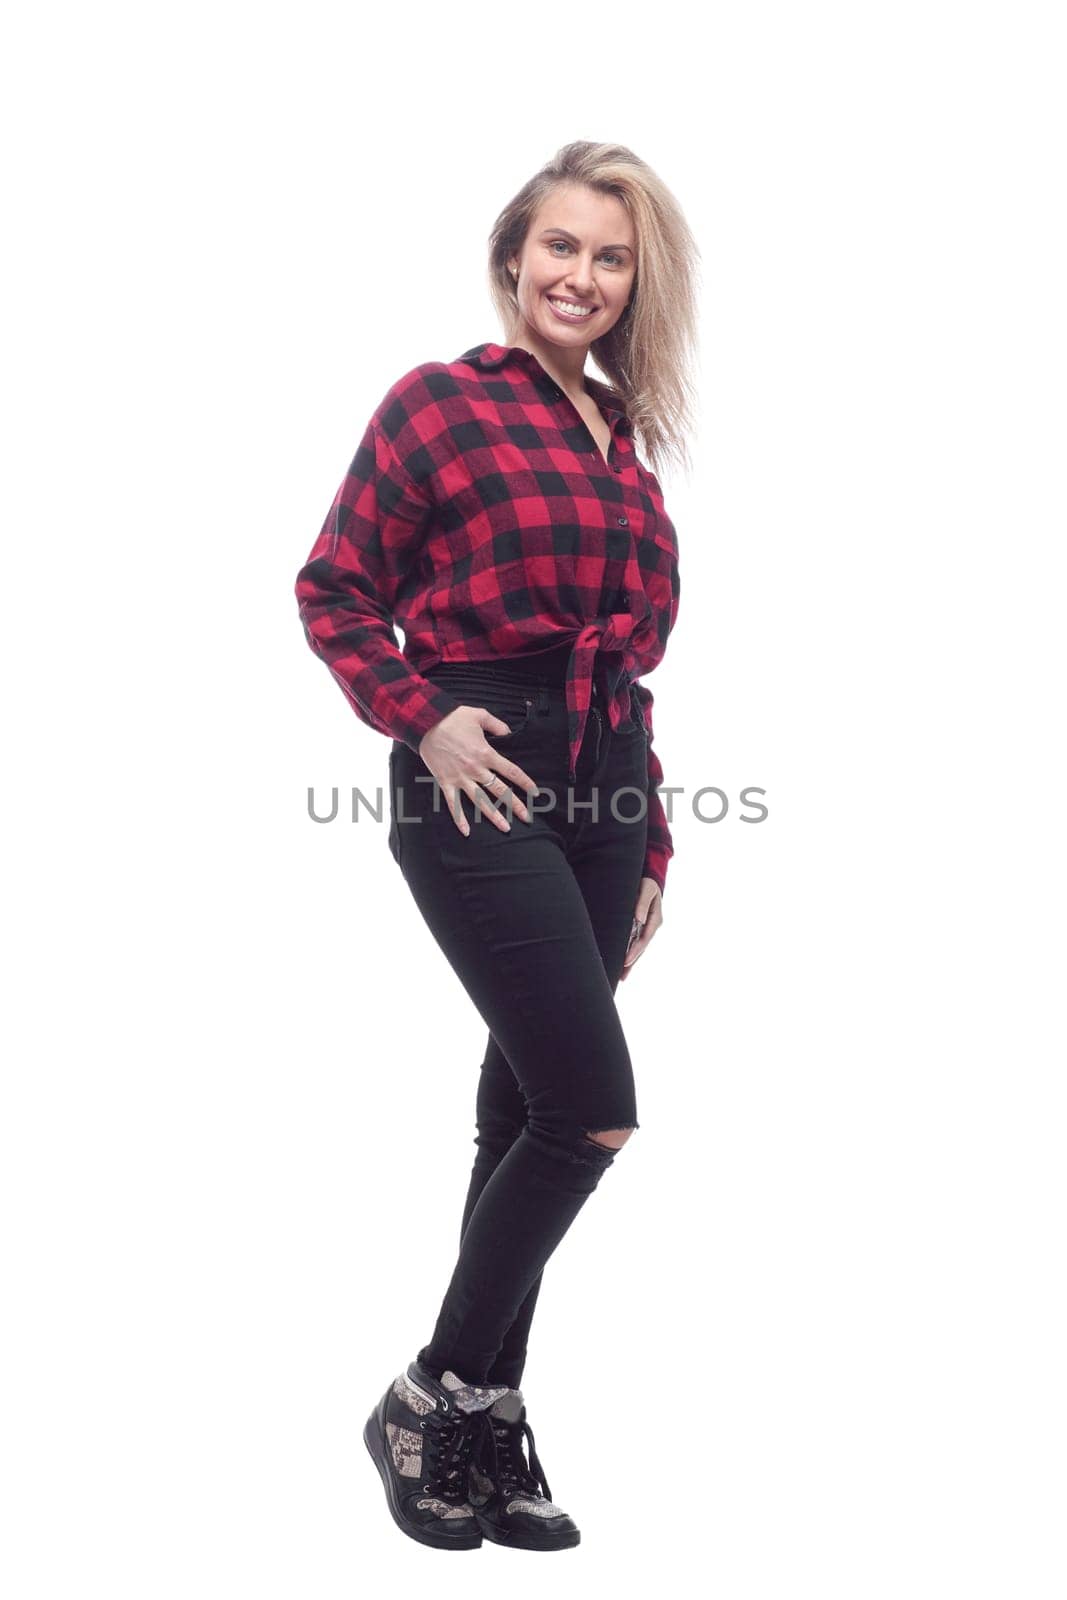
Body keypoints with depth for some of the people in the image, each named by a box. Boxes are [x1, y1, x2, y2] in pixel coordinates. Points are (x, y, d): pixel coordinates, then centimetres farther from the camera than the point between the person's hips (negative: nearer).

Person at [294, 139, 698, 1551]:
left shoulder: (622, 442, 18)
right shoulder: (440, 402, 0)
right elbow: (332, 587, -1)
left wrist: (651, 846, 16)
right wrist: (423, 715, -15)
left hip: (600, 793, 6)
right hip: (482, 785, -6)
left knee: (529, 1113, 9)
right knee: (595, 1109, -12)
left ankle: (486, 1437, 21)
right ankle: (434, 1401, 8)